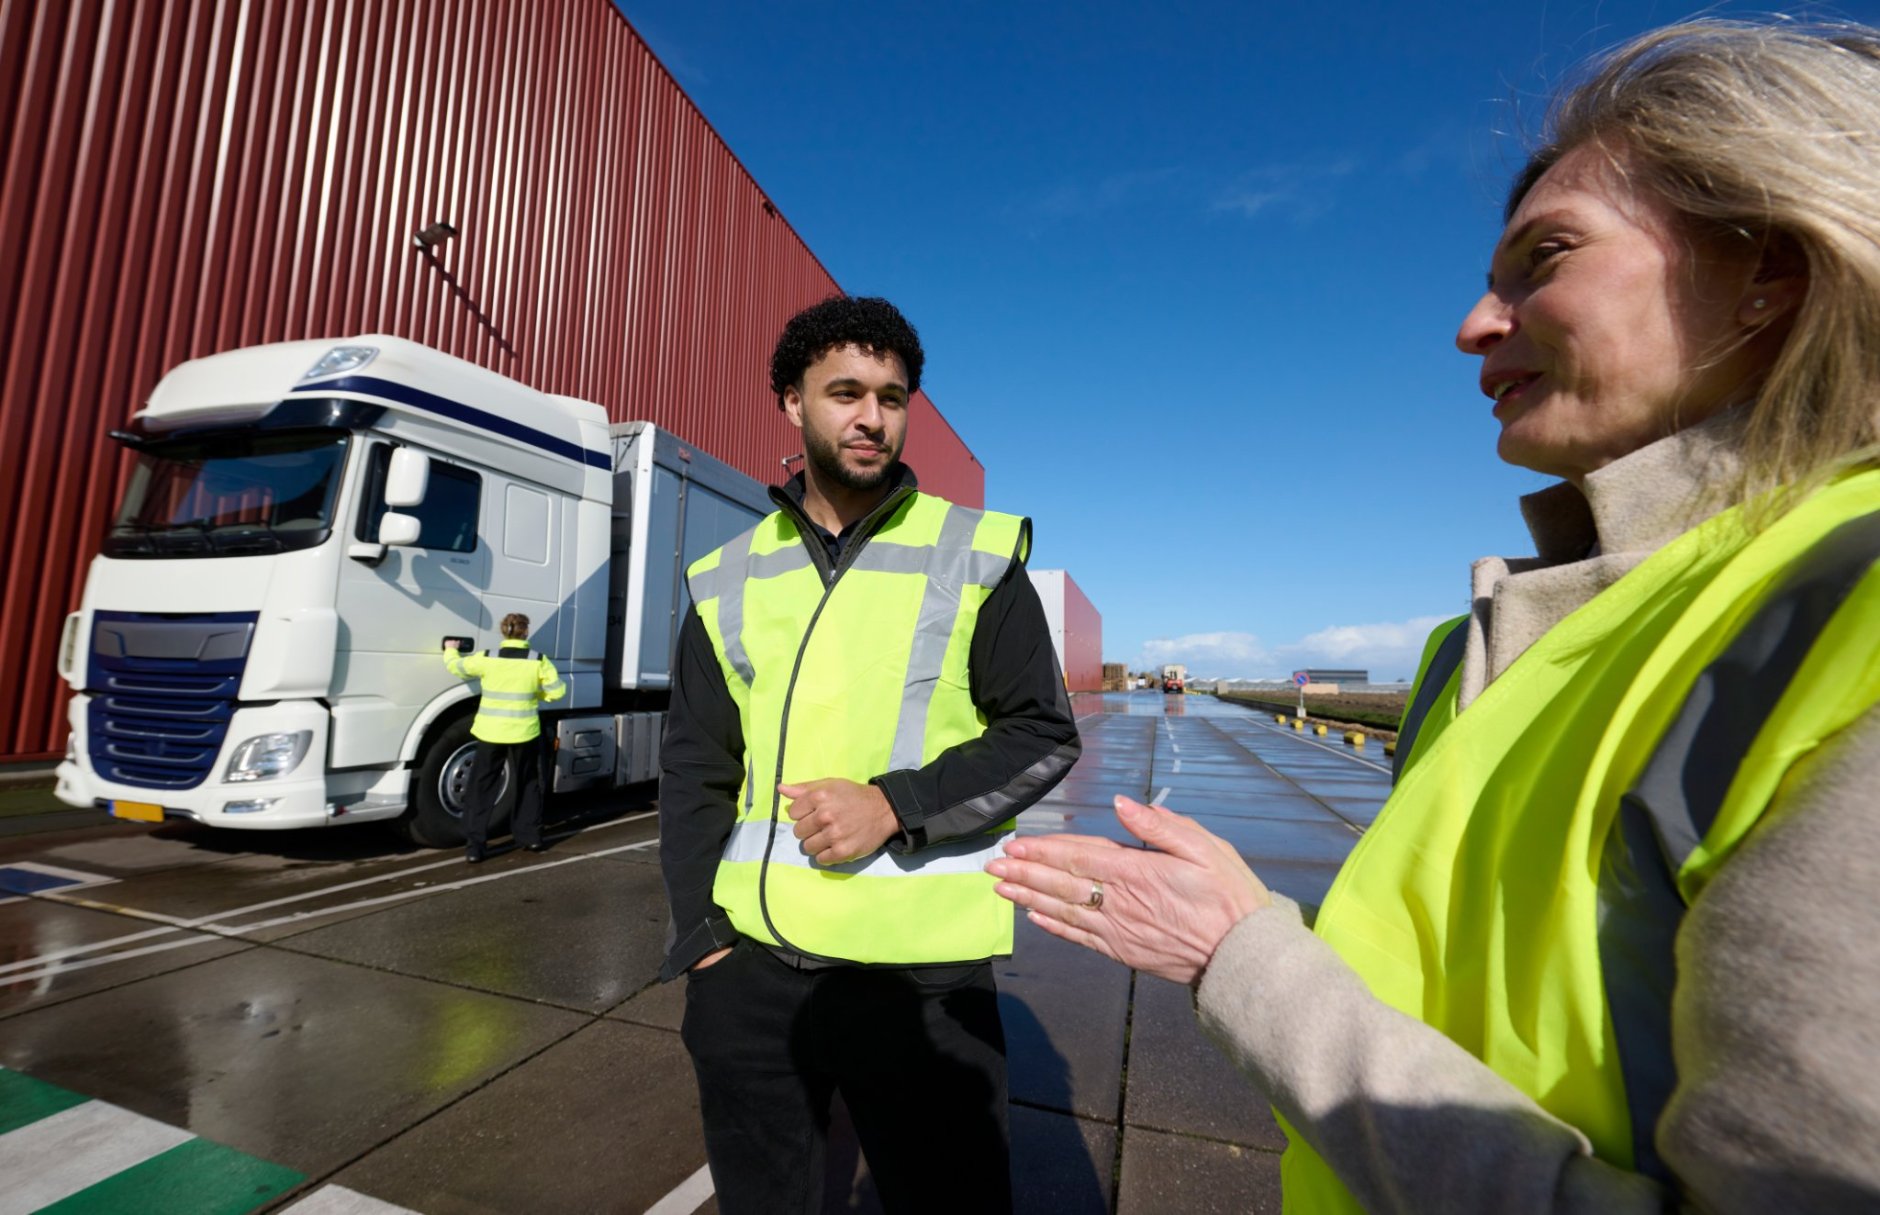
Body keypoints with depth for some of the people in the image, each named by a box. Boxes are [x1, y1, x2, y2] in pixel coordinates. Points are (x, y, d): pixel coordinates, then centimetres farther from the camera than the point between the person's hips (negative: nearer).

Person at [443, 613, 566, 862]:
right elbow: (557, 691, -3)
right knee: (528, 784, 18)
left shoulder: (486, 658, -6)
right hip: (524, 733, 0)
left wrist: (450, 650, 32)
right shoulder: (539, 660, -8)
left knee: (482, 788, 10)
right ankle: (531, 836, 25)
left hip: (490, 732, 0)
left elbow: (456, 667, 11)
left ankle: (475, 846, 8)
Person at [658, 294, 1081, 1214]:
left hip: (920, 972, -2)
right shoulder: (728, 581, 7)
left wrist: (897, 803, -16)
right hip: (748, 965, 3)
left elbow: (1044, 735, -3)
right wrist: (698, 933, 1)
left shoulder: (976, 555, -2)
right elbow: (693, 771, 9)